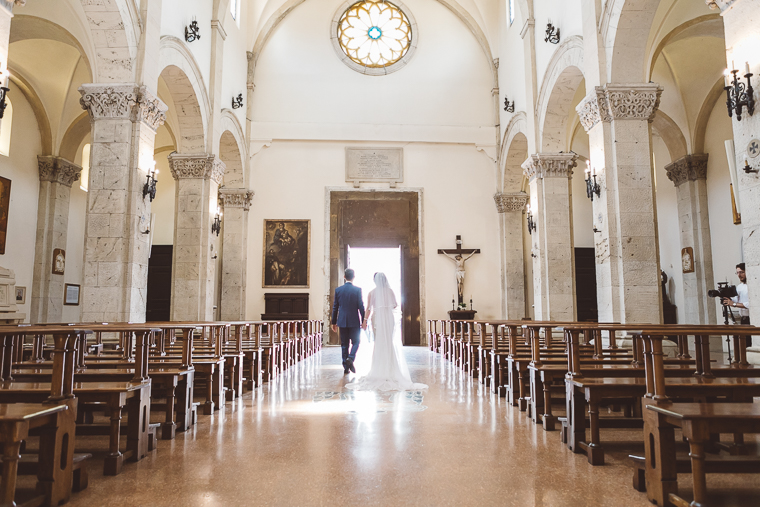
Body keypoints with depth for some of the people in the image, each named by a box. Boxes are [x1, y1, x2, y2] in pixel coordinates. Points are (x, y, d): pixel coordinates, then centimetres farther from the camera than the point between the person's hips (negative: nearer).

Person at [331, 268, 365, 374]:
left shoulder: (338, 290, 1)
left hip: (342, 321, 3)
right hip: (354, 321, -3)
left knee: (344, 344, 10)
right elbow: (361, 306, -7)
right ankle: (350, 358, -14)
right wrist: (364, 321, 0)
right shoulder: (357, 290, -7)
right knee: (355, 342, 11)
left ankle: (346, 367, 10)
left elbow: (335, 307, 5)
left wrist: (334, 322, 12)